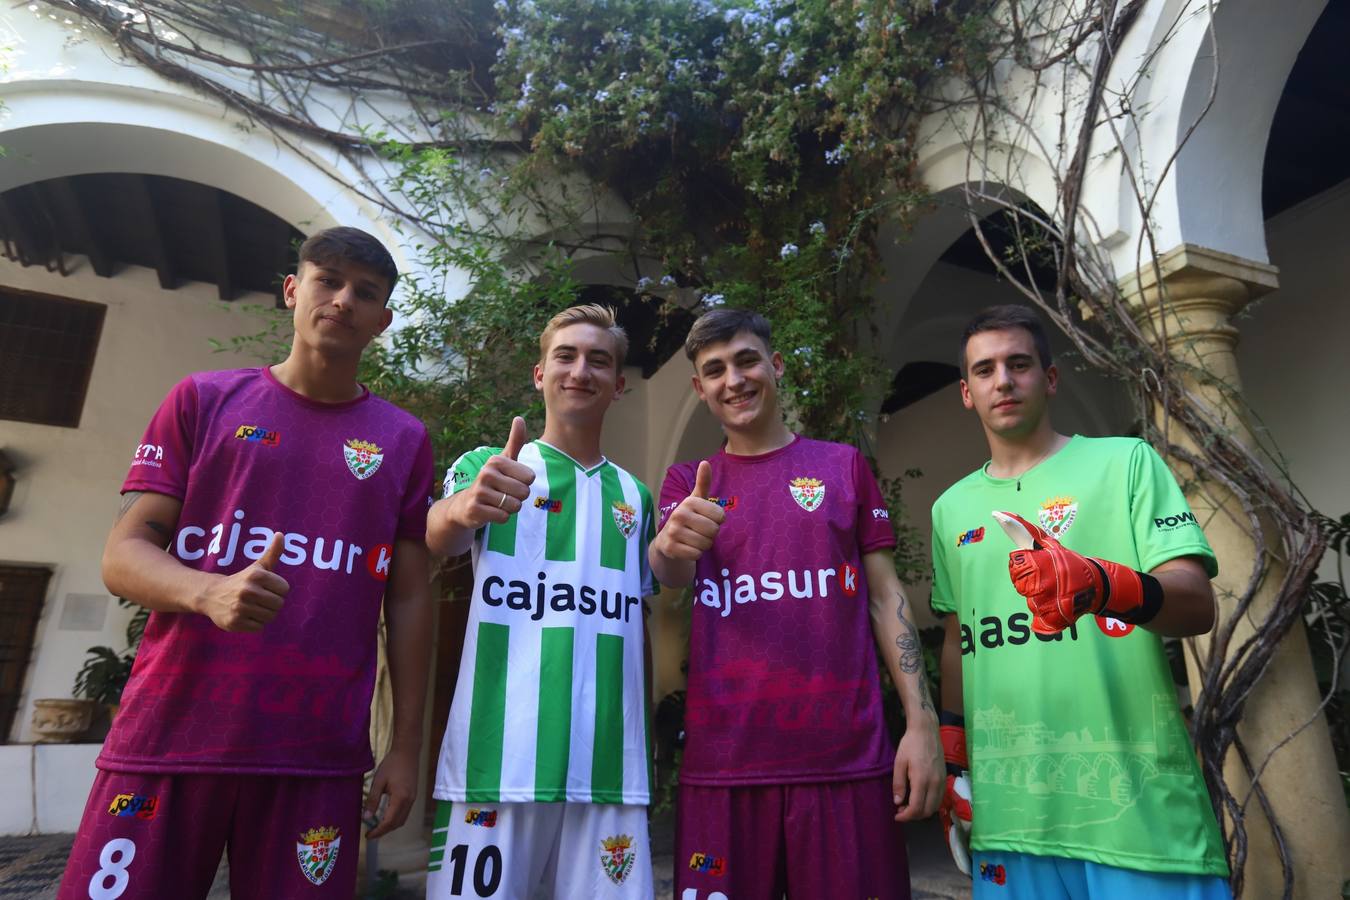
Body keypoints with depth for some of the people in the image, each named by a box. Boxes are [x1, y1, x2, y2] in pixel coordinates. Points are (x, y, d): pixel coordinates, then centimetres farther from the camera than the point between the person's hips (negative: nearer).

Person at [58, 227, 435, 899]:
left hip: (318, 756, 0)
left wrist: (407, 746, 2)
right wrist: (209, 593, -20)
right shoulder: (203, 400, 7)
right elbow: (123, 556, 3)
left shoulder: (402, 441, 7)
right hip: (166, 738, 0)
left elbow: (408, 599, 6)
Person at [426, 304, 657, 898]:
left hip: (610, 763, 3)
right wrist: (464, 509, -39)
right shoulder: (488, 466, 3)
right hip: (497, 756, -3)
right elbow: (439, 536, -17)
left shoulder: (634, 495, 13)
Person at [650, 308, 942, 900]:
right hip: (722, 761, 1)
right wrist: (672, 543, -34)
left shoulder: (843, 465, 7)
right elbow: (669, 575, -10)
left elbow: (885, 596, 6)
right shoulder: (686, 482, 9)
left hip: (848, 756, 0)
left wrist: (922, 723, -4)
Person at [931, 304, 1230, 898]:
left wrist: (1105, 584, -30)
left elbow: (1198, 607, -10)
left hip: (1138, 808, -3)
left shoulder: (1125, 461, -1)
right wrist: (950, 756, 14)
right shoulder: (951, 508, 11)